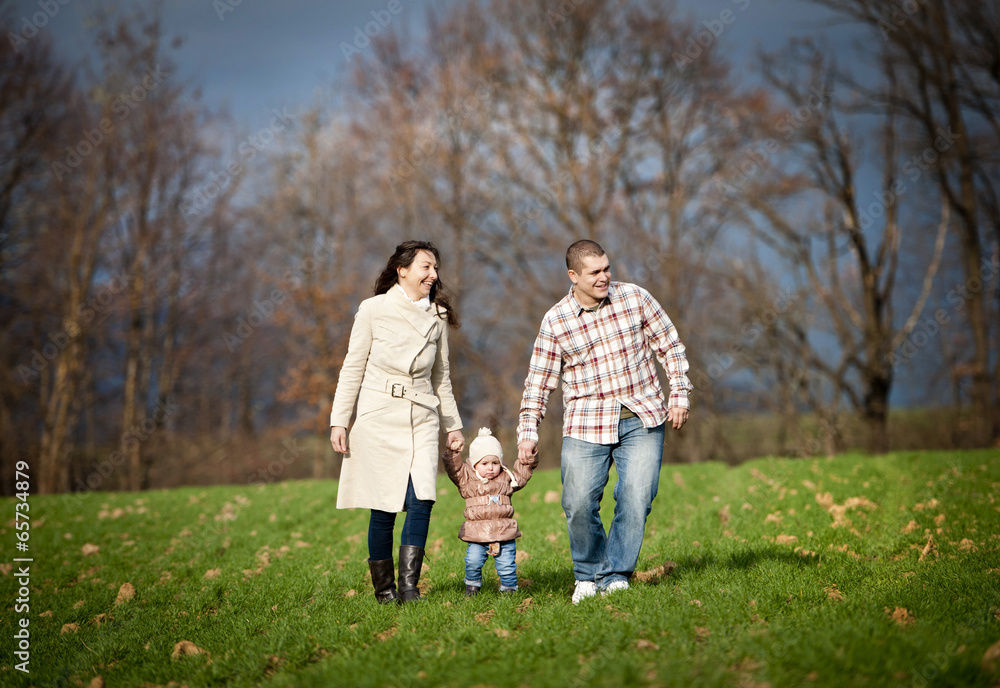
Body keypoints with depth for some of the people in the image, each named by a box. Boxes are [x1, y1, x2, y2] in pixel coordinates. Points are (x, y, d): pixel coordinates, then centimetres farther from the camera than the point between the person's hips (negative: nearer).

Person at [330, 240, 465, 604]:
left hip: (422, 418, 3)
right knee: (385, 507, -3)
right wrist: (338, 421, -2)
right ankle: (383, 588, 9)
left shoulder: (437, 316, 11)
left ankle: (409, 586, -8)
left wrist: (453, 425, 19)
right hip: (379, 418, -3)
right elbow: (353, 369, 2)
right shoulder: (374, 309, 0)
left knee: (422, 500, -13)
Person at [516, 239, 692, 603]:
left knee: (636, 499, -7)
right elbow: (538, 381, 4)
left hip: (643, 418, 1)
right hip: (587, 422, 0)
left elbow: (670, 346, 9)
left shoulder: (635, 298, 0)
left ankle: (616, 577, 7)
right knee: (579, 503, -8)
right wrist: (528, 431, -3)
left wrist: (679, 394, 2)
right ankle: (588, 576, 14)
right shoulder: (555, 321, -2)